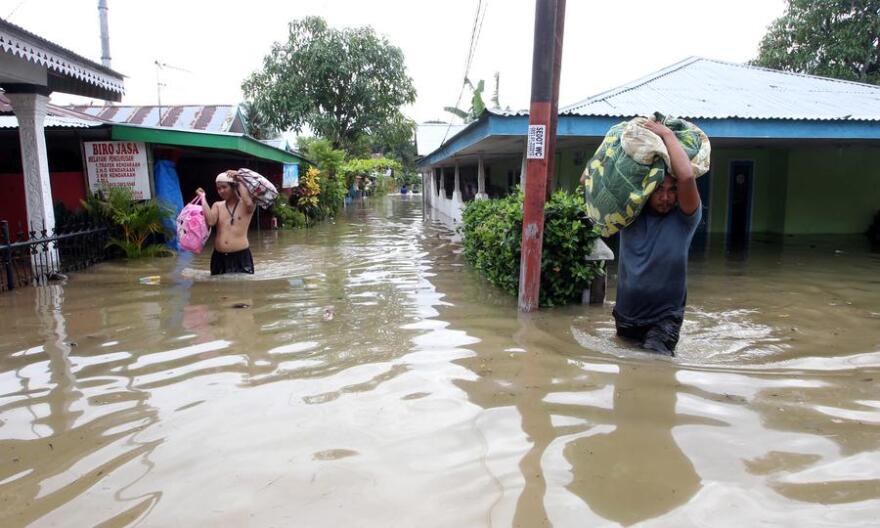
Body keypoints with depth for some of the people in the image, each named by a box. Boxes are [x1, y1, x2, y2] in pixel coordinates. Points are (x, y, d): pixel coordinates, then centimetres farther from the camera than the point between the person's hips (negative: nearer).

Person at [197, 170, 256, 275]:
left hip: (241, 256, -4)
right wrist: (203, 197, -3)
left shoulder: (245, 205, 0)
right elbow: (210, 221, -9)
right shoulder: (218, 205, 10)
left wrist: (239, 181, -15)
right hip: (219, 257, 4)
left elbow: (249, 203, -26)